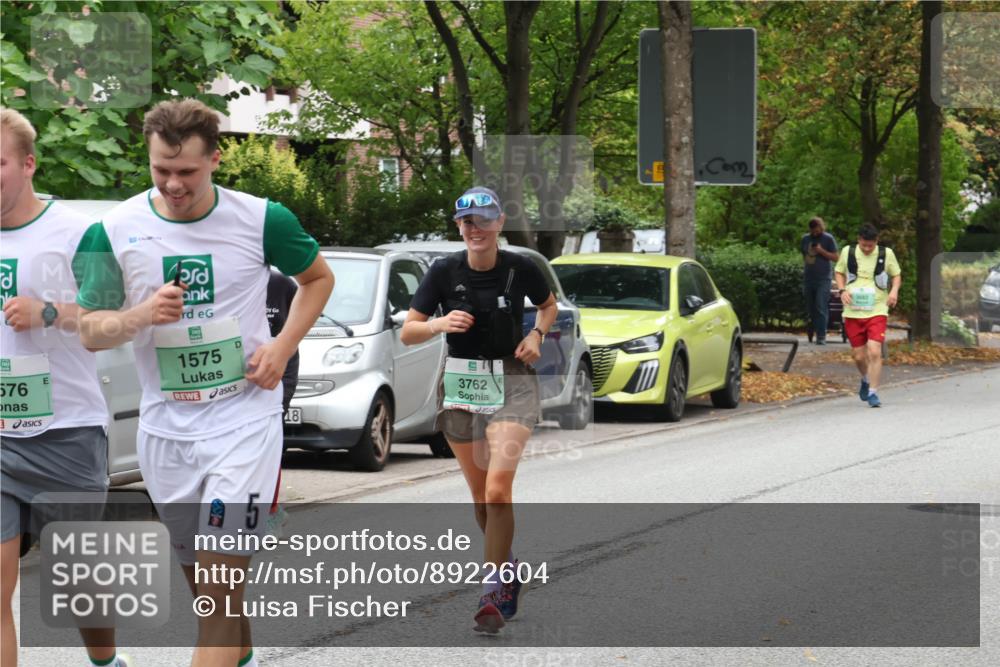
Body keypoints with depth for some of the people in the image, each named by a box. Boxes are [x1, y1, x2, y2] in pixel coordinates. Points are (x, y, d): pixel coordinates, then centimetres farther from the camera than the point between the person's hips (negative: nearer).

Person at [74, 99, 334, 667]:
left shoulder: (262, 220, -7)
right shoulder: (115, 231, -3)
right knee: (197, 575, 16)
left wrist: (283, 346, -4)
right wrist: (142, 315, -19)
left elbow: (318, 278, 11)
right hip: (164, 425, 3)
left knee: (223, 581, -12)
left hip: (244, 420, -3)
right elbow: (91, 331, 1)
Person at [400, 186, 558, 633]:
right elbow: (407, 333, -5)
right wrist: (439, 324, -23)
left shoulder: (520, 269, -6)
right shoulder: (445, 272, -5)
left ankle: (494, 593, -13)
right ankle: (507, 569, 33)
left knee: (498, 489, -17)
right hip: (460, 383, 2)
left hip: (511, 383, -2)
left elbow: (548, 304, 16)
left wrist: (537, 334, -3)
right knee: (480, 493, 10)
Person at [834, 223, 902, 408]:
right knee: (858, 355, 8)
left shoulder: (886, 254, -1)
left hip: (877, 311, -2)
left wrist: (894, 290, -8)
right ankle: (866, 380, 40)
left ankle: (873, 392, -8)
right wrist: (842, 290, -3)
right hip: (853, 311, 2)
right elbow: (839, 272, 15)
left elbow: (896, 274, 12)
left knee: (874, 351, -16)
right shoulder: (848, 252, 2)